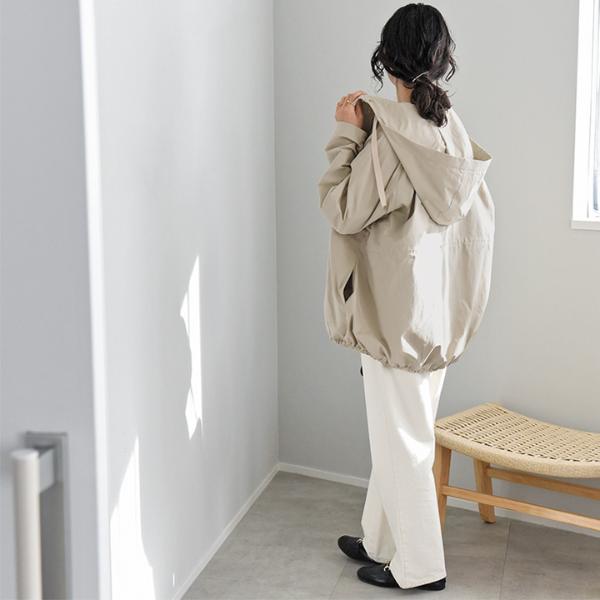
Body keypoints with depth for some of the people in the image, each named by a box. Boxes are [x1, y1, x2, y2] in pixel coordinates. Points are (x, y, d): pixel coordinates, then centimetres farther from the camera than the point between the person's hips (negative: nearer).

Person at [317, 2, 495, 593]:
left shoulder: (391, 130, -19)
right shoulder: (453, 128, 4)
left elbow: (342, 210, -16)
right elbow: (480, 216, 11)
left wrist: (346, 133, -10)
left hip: (397, 309, -8)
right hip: (440, 310, 8)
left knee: (402, 439, 4)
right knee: (396, 431, 19)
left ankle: (420, 565, 17)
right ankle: (380, 540, 34)